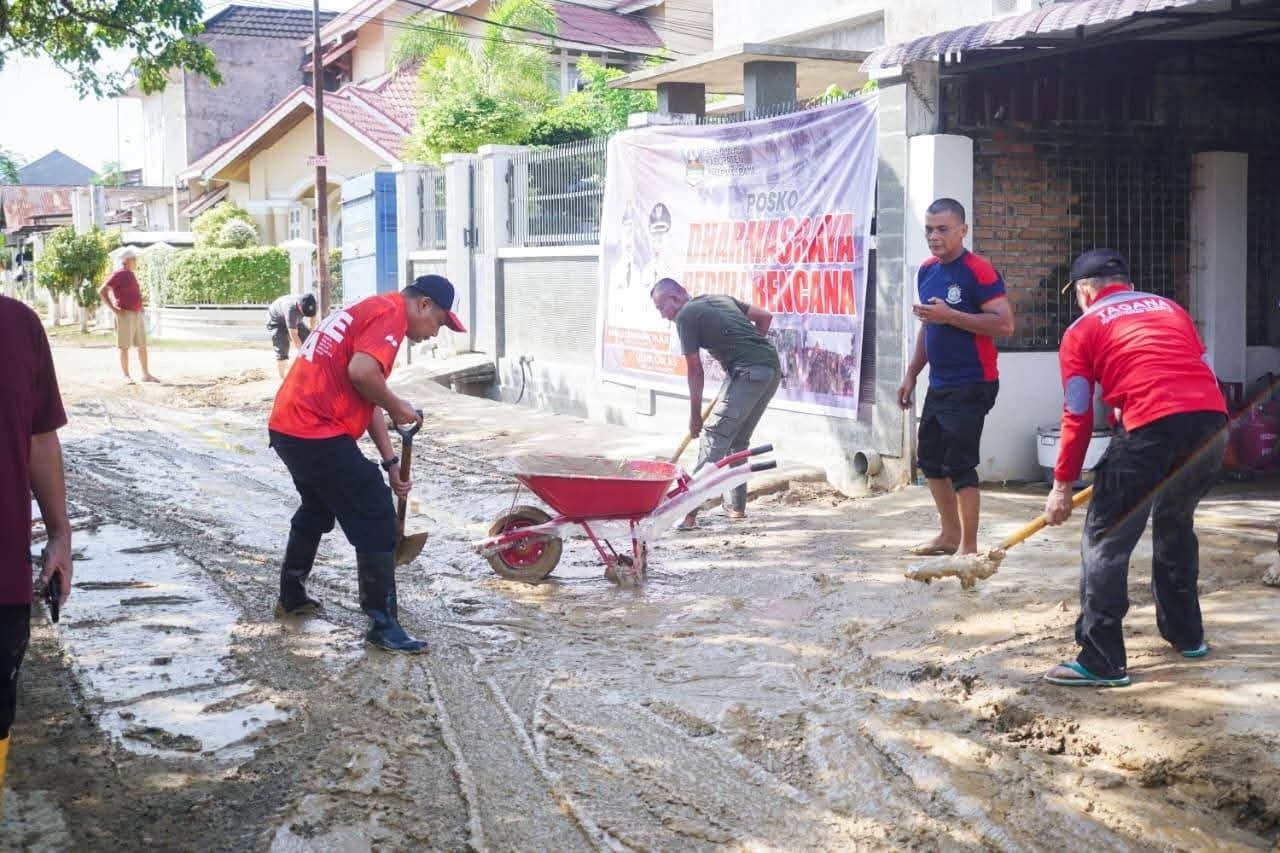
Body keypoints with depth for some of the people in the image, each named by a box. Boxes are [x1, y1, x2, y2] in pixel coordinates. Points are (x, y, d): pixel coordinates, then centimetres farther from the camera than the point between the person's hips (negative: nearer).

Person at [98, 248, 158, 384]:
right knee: (125, 346, -4)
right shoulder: (118, 274, -10)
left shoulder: (131, 274, 16)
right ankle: (126, 376, 0)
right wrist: (114, 309, -18)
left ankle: (146, 374, 15)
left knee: (142, 345, 9)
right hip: (125, 315, -9)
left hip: (137, 315, 9)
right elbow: (101, 291, -15)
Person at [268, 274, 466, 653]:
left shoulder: (368, 311, 23)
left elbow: (366, 399, 24)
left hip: (288, 426, 10)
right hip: (318, 433, -10)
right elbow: (361, 373, -25)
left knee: (317, 509, 30)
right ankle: (382, 624, 1)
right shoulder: (391, 312, -7)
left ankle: (291, 597, 43)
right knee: (376, 519, -2)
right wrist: (396, 406, -7)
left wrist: (391, 462, 21)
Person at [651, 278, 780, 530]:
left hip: (747, 372, -8)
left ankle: (689, 512, -16)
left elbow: (695, 371, 2)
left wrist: (695, 416, 9)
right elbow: (765, 317, 22)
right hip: (772, 365, 8)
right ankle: (736, 506, 24)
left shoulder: (686, 316, 0)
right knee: (738, 440, 19)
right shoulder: (721, 299, 23)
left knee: (714, 437, -10)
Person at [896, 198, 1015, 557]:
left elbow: (1005, 324, -22)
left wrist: (951, 315, -26)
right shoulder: (927, 271, 10)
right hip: (939, 383, 9)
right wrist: (912, 374, 18)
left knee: (959, 463, -9)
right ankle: (950, 534, 31)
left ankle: (968, 546, 0)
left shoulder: (978, 271, -15)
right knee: (930, 456, 17)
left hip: (971, 385, -9)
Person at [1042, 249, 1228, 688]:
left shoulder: (1083, 329, 14)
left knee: (1105, 539, 1)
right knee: (1175, 524, 27)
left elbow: (1078, 417, 11)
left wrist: (1063, 486, 17)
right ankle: (1186, 634, 37)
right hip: (1213, 421, 6)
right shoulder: (1170, 308, 29)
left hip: (1152, 427, -6)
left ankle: (1101, 660, -2)